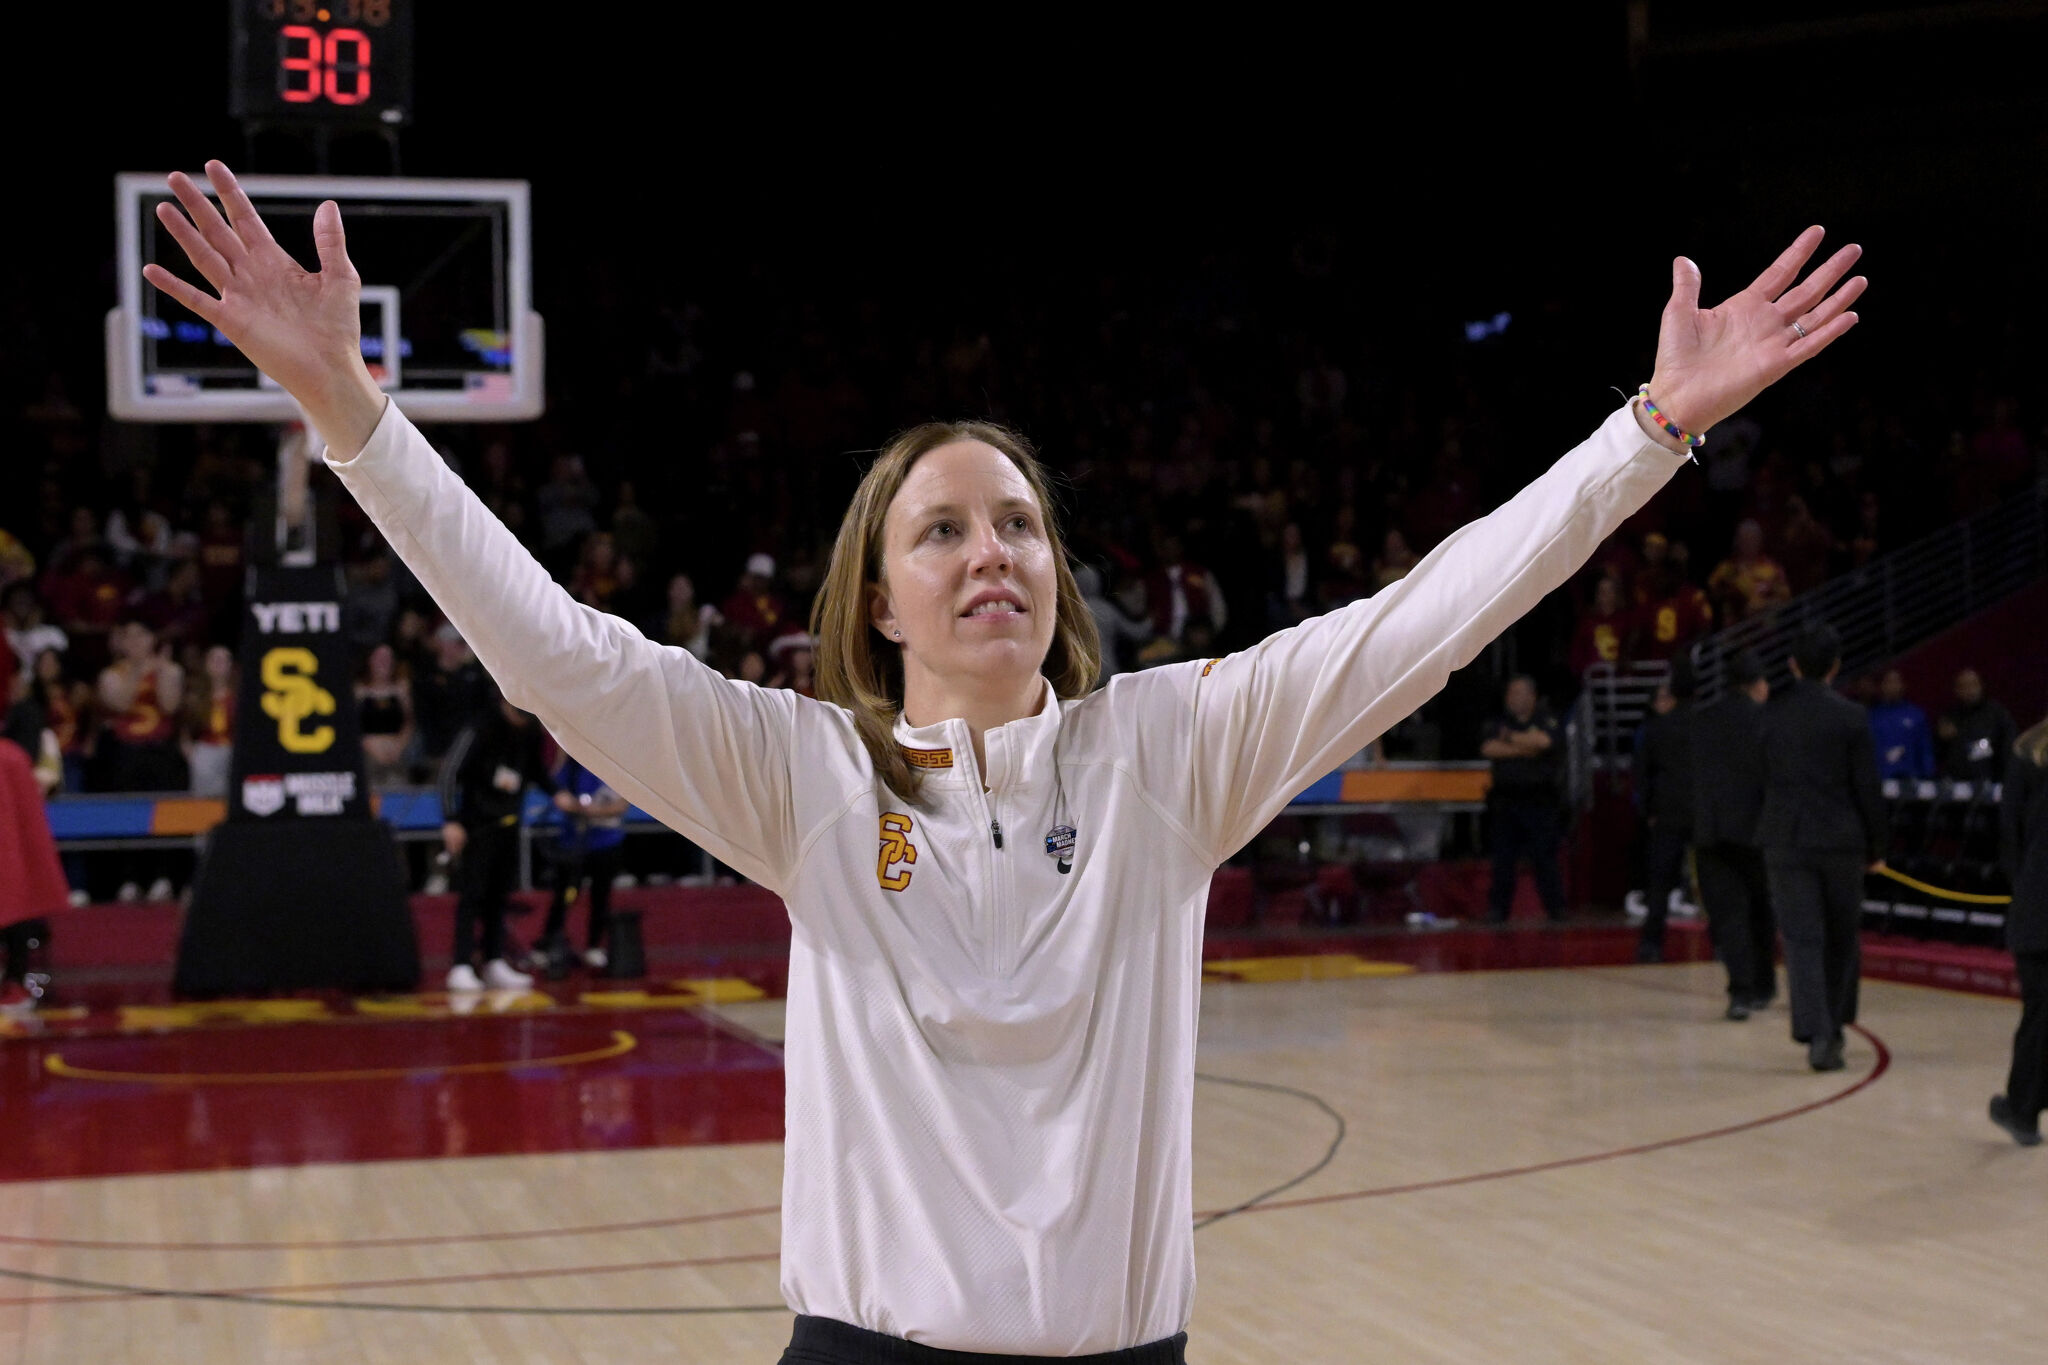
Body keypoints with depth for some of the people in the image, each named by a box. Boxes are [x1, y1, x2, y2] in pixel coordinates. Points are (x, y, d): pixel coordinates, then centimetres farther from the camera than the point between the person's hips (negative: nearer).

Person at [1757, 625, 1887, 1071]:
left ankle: (1815, 1034, -12)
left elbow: (1756, 779, 7)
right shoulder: (1849, 716, -6)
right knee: (1842, 938, 15)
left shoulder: (1769, 714, 0)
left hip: (1784, 838, 1)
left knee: (1801, 938, -1)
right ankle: (1834, 1026, 23)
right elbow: (1867, 788, -3)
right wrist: (1875, 847, 7)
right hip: (1841, 840, -1)